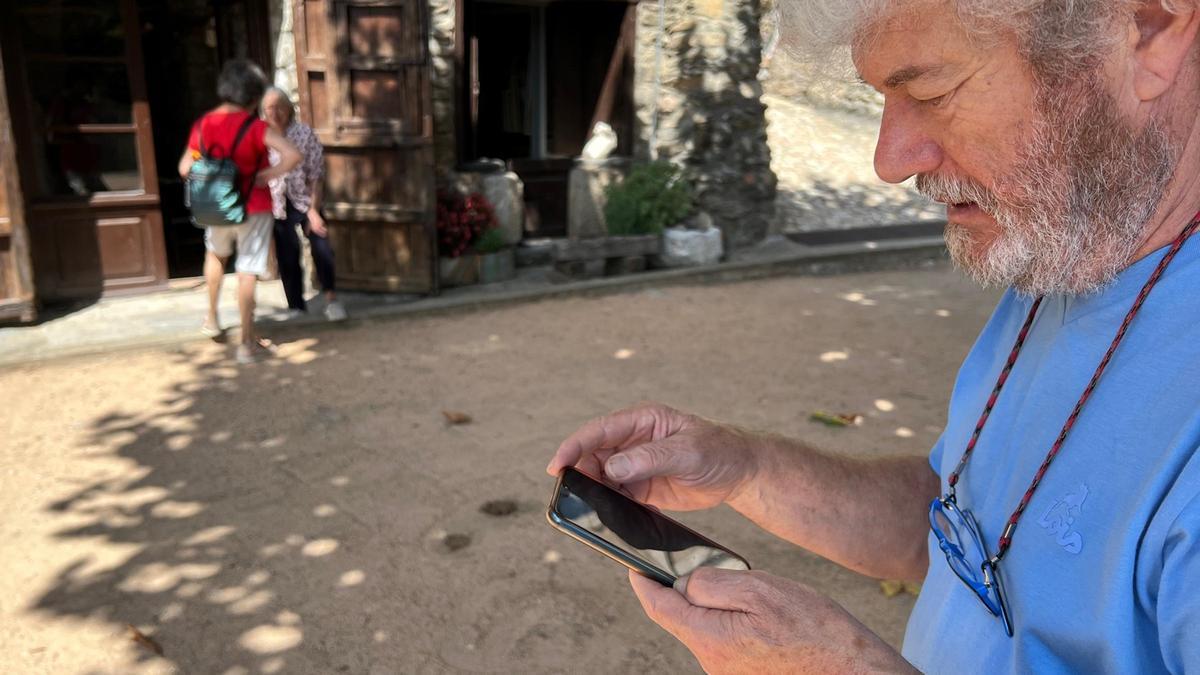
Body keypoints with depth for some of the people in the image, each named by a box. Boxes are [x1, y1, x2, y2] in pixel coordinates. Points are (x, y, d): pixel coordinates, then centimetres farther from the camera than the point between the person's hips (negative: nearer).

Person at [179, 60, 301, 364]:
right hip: (254, 209, -4)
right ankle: (247, 343, 4)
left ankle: (212, 318, 40)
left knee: (216, 254, 31)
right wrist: (265, 176, -18)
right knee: (247, 273, 0)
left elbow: (185, 169, 7)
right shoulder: (255, 127, -16)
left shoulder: (202, 125, -1)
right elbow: (293, 155, -29)